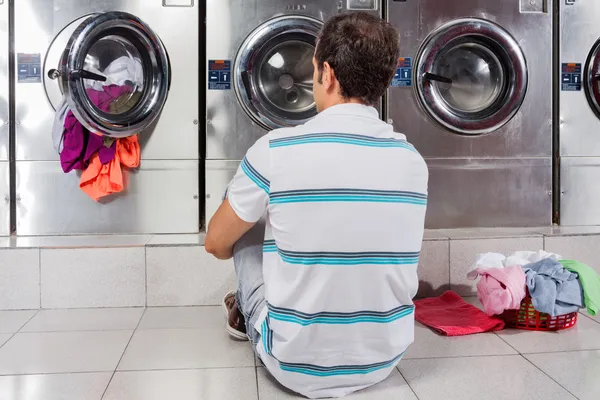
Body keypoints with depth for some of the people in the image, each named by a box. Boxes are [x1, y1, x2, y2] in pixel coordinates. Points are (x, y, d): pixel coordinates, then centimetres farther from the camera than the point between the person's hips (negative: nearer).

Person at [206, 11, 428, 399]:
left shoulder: (276, 150, -17)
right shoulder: (413, 161, -3)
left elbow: (217, 243, -1)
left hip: (298, 367, -4)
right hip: (383, 362, 4)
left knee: (248, 230, 17)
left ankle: (248, 316, 40)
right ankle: (249, 314, 44)